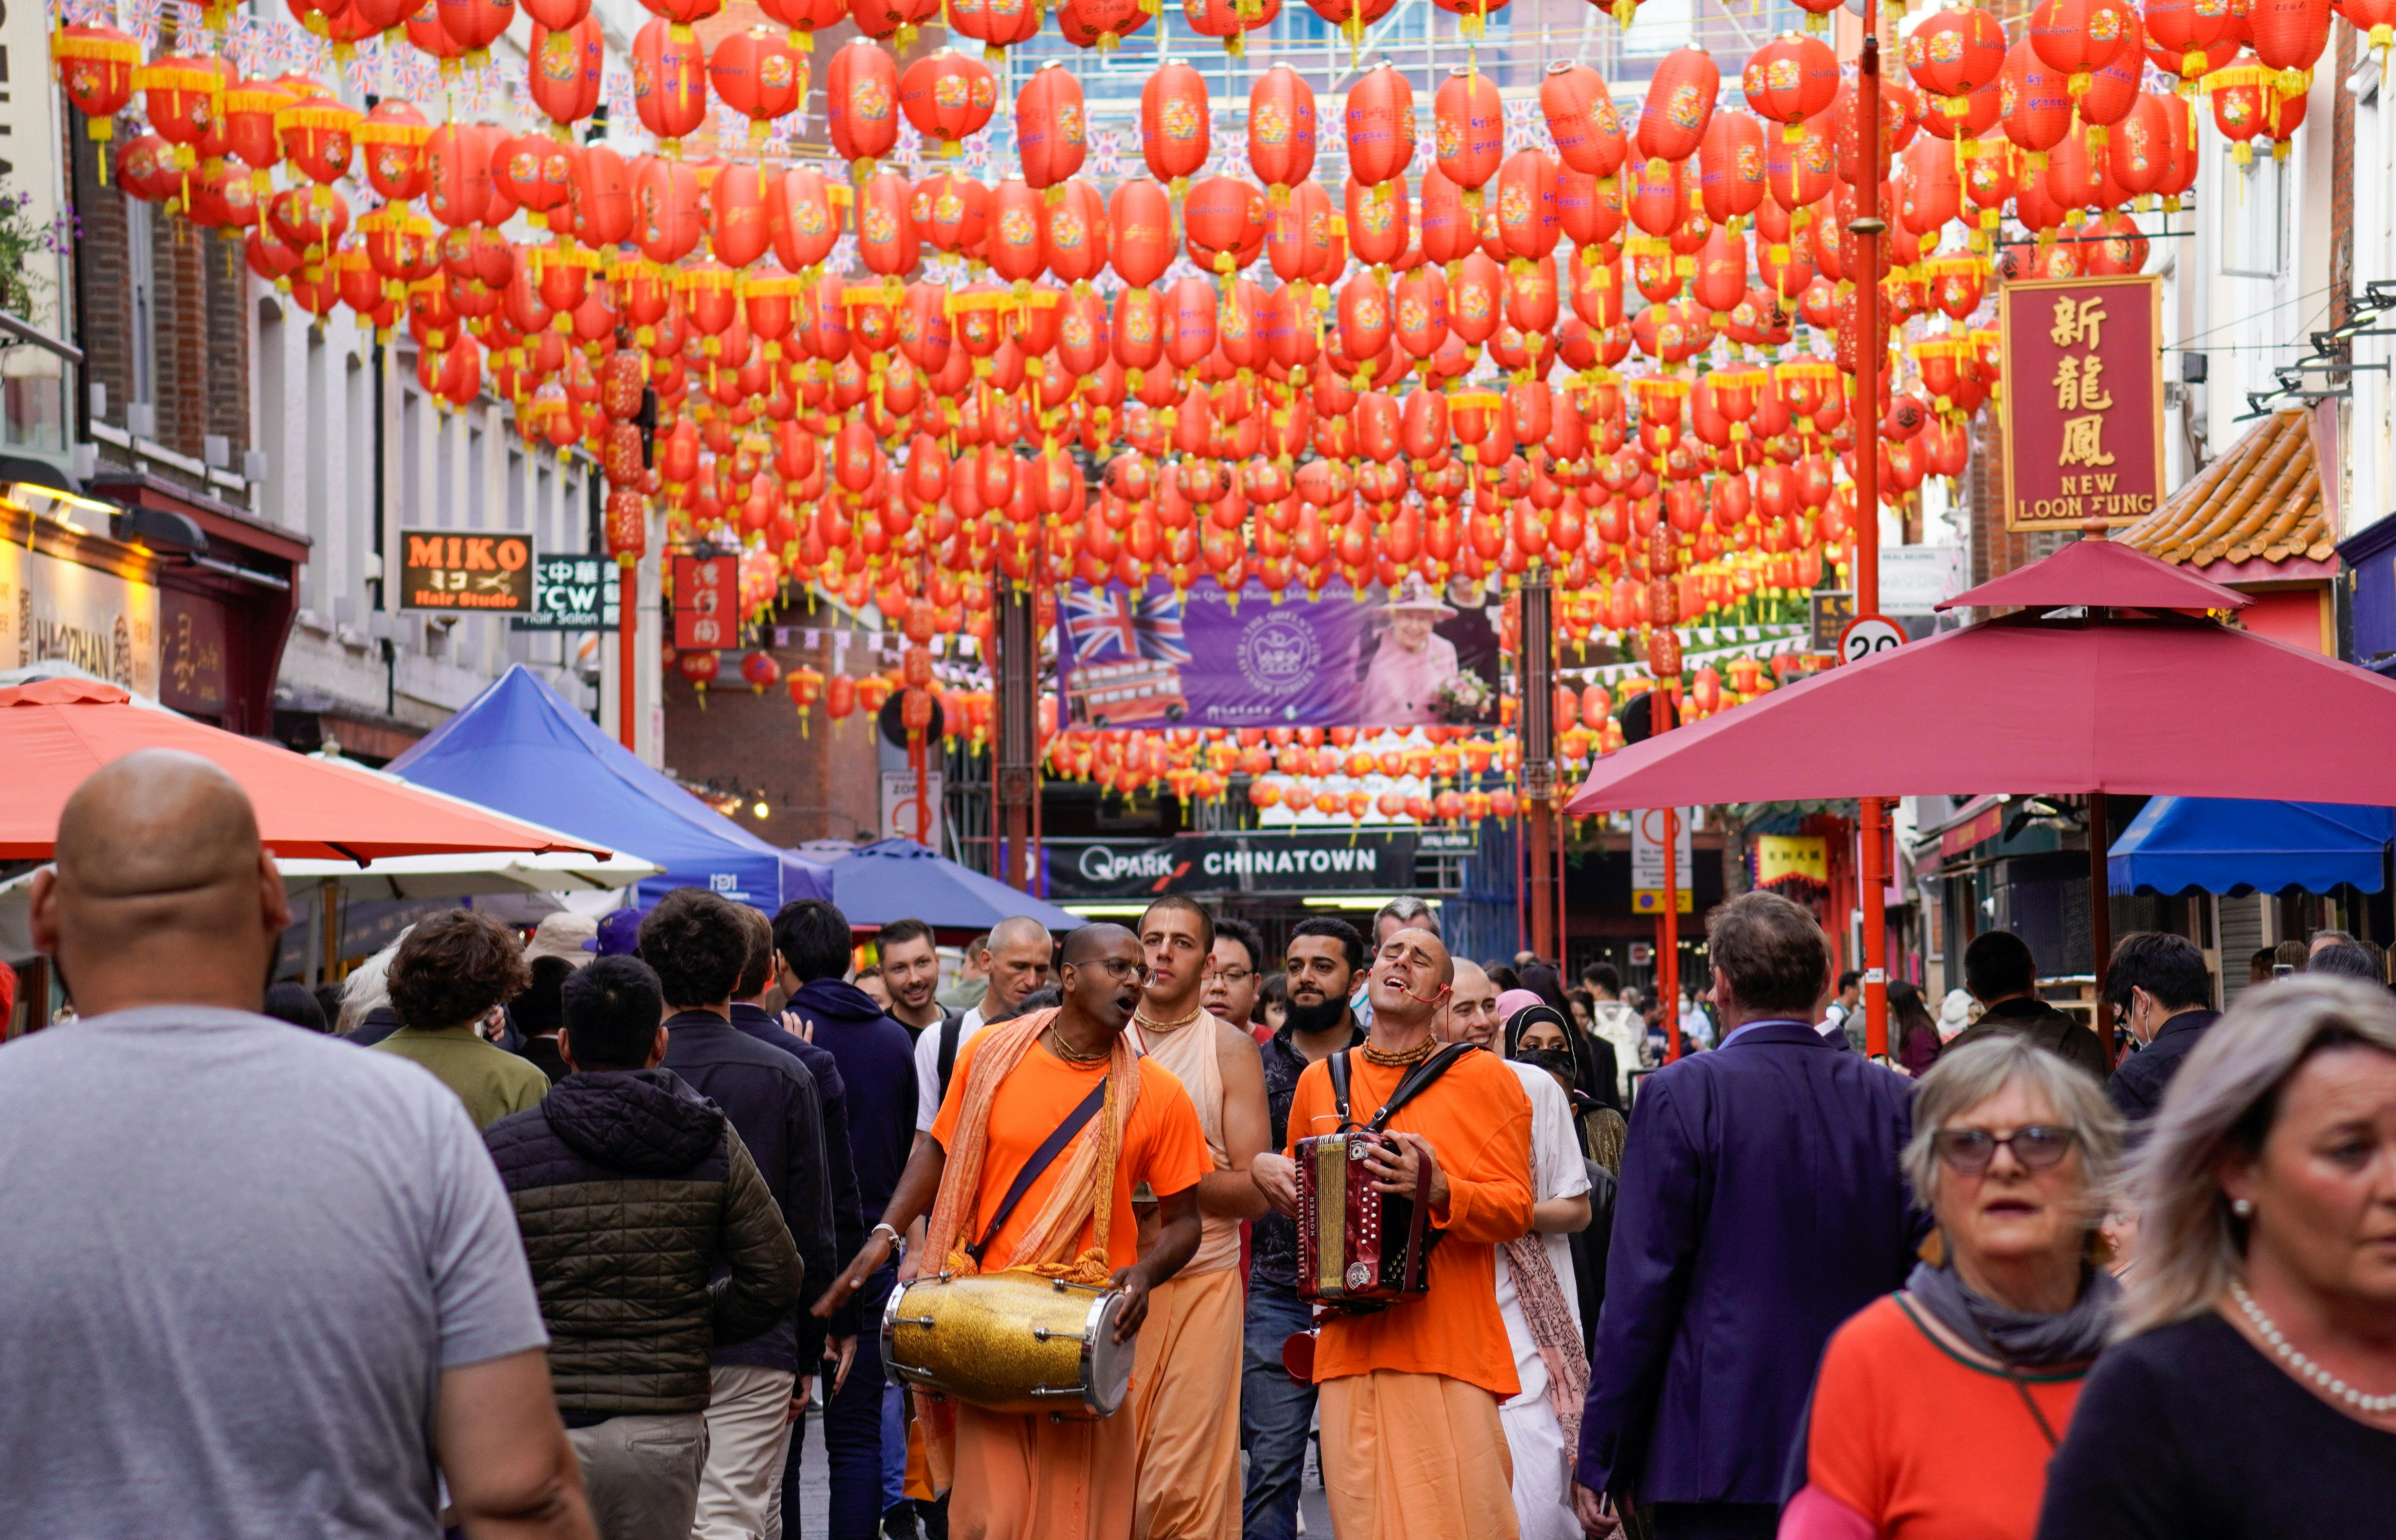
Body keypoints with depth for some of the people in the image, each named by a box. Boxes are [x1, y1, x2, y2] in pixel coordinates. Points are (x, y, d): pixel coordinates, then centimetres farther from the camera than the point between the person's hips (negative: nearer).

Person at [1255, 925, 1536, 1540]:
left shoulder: (1482, 1077, 4)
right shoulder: (1319, 1081, 15)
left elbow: (1516, 1208, -4)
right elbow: (1301, 1182, 32)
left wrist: (1437, 1191, -20)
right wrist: (1268, 1170, 10)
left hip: (1451, 1348, -3)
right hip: (1351, 1346, 3)